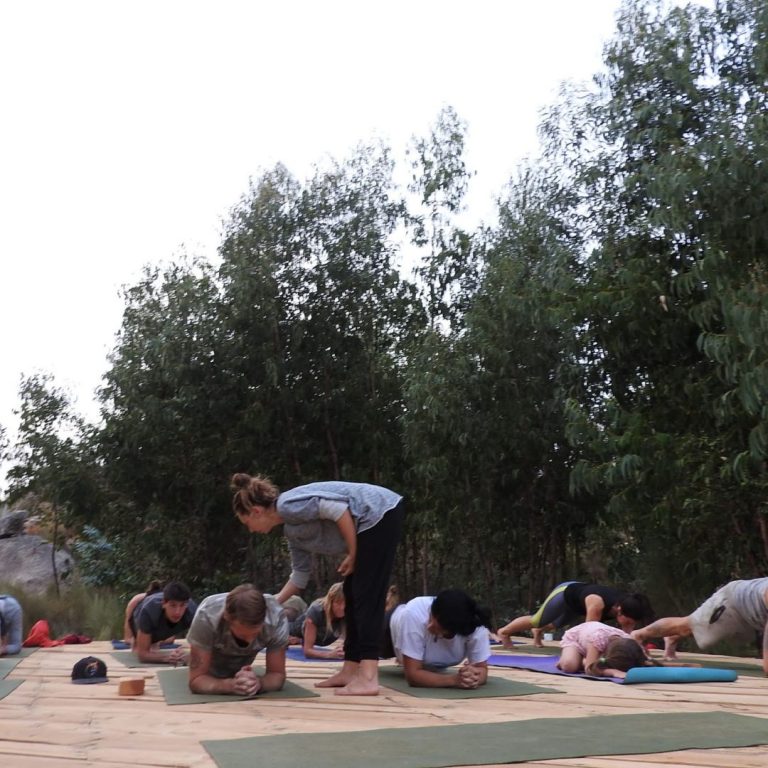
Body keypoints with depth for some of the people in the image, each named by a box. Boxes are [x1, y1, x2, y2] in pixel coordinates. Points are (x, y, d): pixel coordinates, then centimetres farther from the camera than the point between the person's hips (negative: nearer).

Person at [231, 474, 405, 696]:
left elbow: (339, 509, -20)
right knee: (354, 596, 12)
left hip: (380, 513, -10)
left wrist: (352, 554, -12)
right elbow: (300, 574, 23)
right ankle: (350, 671, 17)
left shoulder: (288, 506, -12)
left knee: (366, 597, -10)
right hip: (375, 520, 10)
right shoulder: (291, 531, 17)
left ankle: (368, 678, -11)